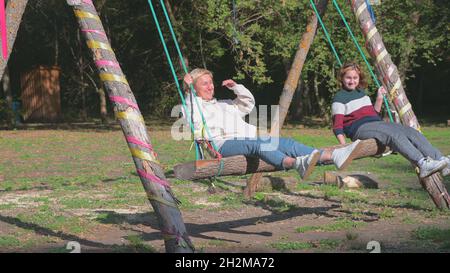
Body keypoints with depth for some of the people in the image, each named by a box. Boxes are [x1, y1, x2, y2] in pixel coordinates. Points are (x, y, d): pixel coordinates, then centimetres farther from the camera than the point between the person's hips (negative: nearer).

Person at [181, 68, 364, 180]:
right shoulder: (194, 104, 17)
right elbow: (193, 119, -7)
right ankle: (295, 163, -68)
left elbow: (249, 102, 38)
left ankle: (334, 156, -33)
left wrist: (236, 87, 24)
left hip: (248, 138, 8)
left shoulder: (224, 104, 38)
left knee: (285, 143, -15)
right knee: (255, 144, -39)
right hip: (224, 144, -7)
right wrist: (189, 91, -9)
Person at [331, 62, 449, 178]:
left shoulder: (361, 92, 24)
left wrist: (379, 98, 14)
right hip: (359, 128, -8)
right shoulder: (339, 98, 1)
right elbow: (337, 126, -8)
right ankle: (423, 164, -51)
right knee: (395, 135, -34)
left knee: (412, 132, -15)